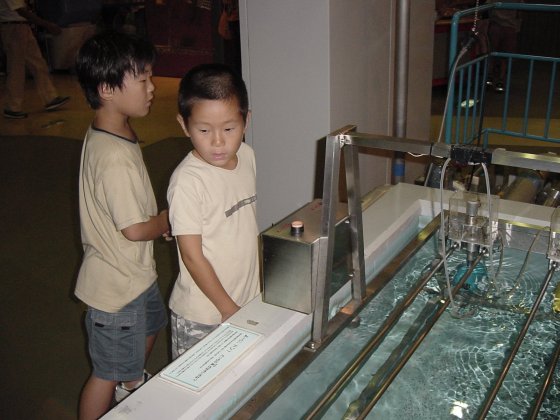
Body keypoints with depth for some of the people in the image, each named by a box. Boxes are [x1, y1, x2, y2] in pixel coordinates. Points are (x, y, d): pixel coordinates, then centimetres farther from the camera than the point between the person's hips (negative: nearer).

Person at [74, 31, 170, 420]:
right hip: (117, 285, -11)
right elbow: (134, 229, -27)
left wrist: (159, 220, -1)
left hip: (136, 271, 11)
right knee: (108, 373, 8)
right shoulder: (115, 157, -32)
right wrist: (170, 218, -10)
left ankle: (133, 383, 61)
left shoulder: (106, 134, 0)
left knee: (151, 324, 34)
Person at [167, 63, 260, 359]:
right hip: (202, 316, -6)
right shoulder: (187, 182, -24)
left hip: (248, 299, 6)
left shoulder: (247, 156, -2)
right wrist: (228, 309, -15)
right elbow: (192, 257, -19)